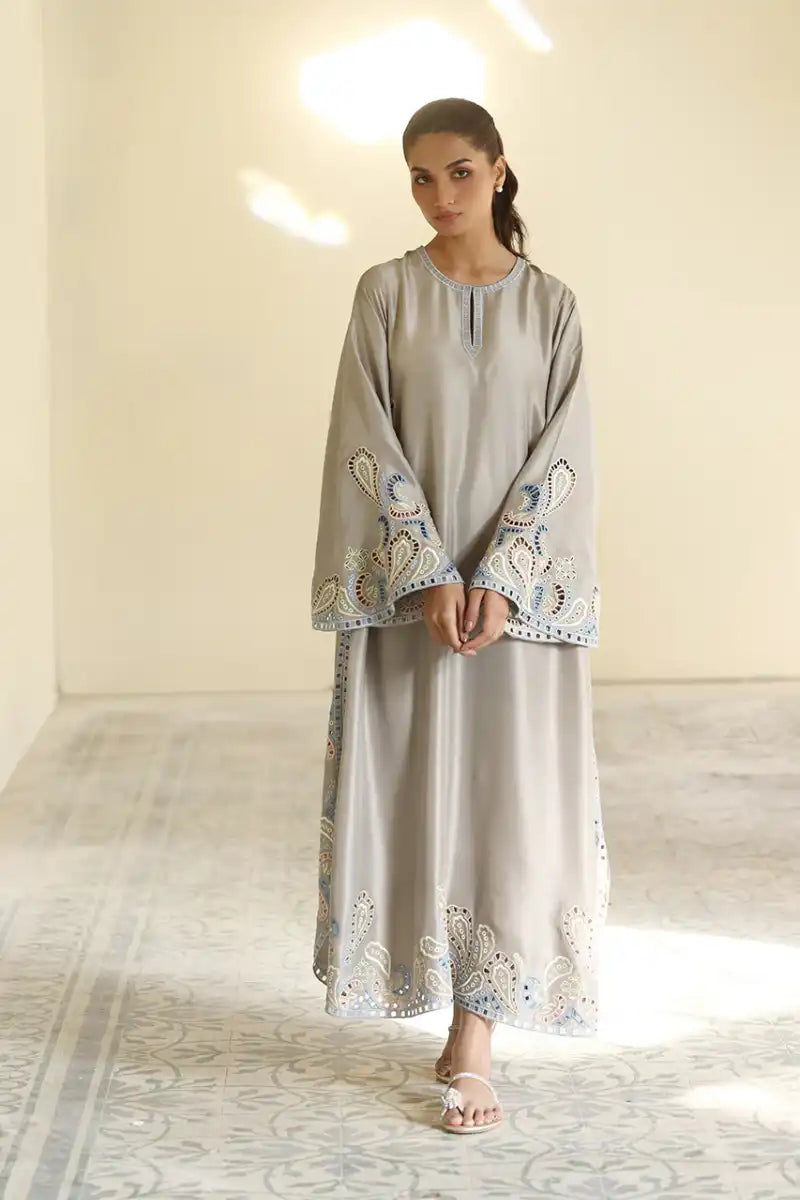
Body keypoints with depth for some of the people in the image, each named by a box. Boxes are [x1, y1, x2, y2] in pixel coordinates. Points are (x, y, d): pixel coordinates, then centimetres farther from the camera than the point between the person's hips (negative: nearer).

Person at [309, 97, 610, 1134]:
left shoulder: (550, 305, 4)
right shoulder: (387, 292, 3)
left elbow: (563, 453, -3)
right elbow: (370, 441, -4)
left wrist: (497, 580, -15)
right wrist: (430, 576, -14)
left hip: (518, 588, 0)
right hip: (408, 582, 0)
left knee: (509, 795, -3)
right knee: (415, 792, 3)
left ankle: (476, 1040, 3)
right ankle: (461, 1009, 21)